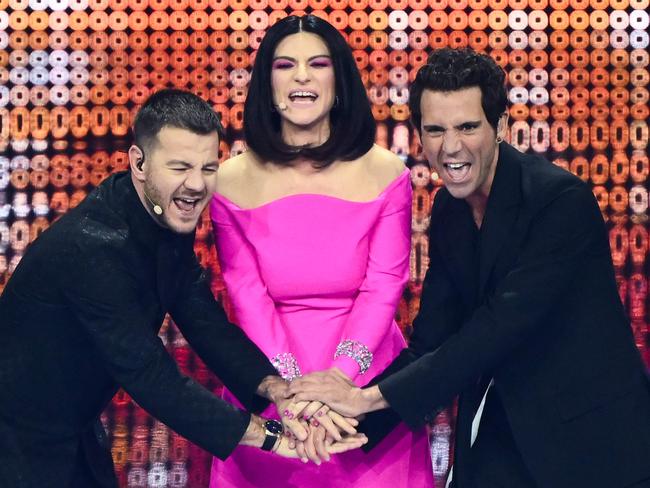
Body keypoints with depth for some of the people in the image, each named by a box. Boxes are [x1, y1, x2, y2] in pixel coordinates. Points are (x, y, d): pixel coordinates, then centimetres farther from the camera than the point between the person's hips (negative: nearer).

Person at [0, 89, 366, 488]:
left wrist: (277, 389, -21)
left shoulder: (171, 217, -5)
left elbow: (206, 323, -3)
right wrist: (270, 436, -30)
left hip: (78, 433, 8)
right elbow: (151, 376, -30)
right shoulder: (91, 245, -30)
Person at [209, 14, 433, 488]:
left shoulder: (385, 173, -4)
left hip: (365, 381, 0)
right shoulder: (233, 182, -3)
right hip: (271, 385, 0)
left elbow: (383, 288, -7)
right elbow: (248, 296, -6)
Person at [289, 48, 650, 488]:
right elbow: (431, 343, 1)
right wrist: (351, 413, -16)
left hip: (587, 439, -6)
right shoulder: (448, 212, 3)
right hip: (498, 435, 6)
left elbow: (502, 327, -27)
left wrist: (371, 397, -27)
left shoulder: (562, 200, -20)